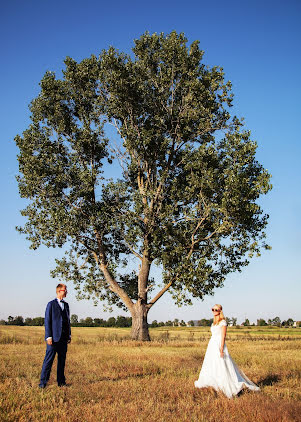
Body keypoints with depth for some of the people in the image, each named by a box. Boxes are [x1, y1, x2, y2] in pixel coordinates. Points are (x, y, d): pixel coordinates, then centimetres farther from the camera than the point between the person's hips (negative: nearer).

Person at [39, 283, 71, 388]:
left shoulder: (66, 305, 14)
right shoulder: (51, 304, -4)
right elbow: (47, 321, -8)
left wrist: (69, 335, 14)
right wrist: (48, 336, -14)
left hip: (64, 337, 6)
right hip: (54, 337, -6)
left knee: (62, 360, 10)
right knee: (49, 360, -3)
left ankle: (61, 381, 18)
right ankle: (43, 382, 6)